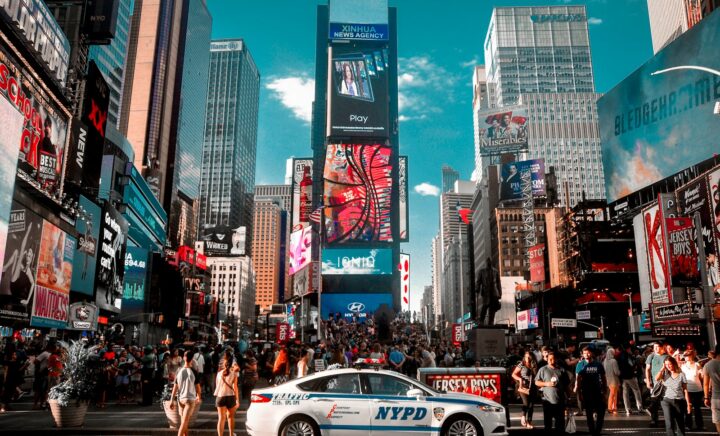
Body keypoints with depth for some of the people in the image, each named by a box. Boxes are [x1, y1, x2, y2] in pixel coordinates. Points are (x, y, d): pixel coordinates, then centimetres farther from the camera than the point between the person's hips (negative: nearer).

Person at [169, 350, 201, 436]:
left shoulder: (179, 371, -2)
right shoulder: (194, 372, -9)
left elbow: (175, 387, -1)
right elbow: (197, 387, -1)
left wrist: (172, 400, 5)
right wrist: (199, 398, 15)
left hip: (180, 399, 4)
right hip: (190, 399, -4)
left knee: (184, 422, 17)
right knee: (184, 423, -8)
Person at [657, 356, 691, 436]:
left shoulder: (681, 375, -2)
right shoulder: (665, 373, 2)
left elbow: (685, 390, 1)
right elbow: (657, 378, -18)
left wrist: (688, 404, -1)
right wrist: (663, 368, -9)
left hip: (680, 401, 0)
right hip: (667, 401, 0)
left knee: (680, 424, 10)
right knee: (669, 424, -13)